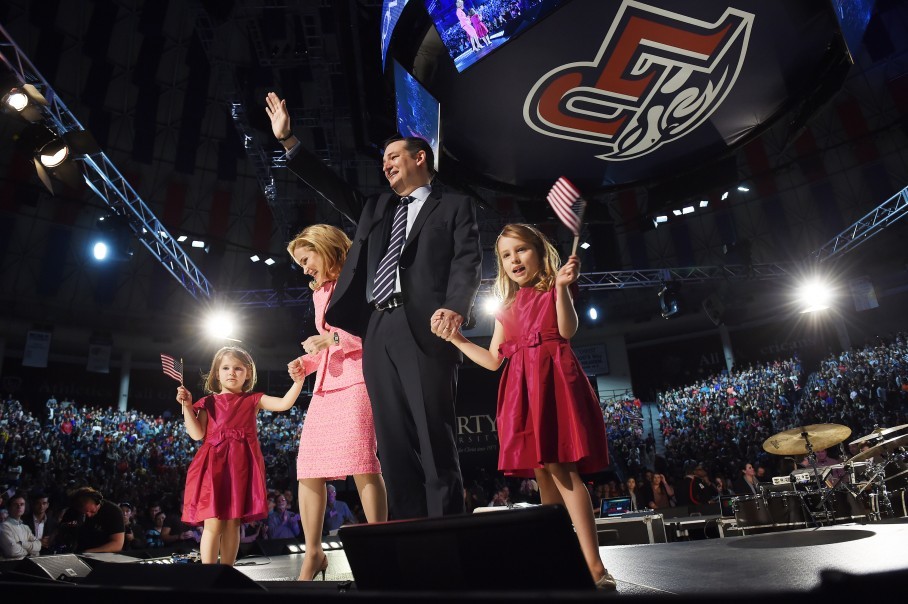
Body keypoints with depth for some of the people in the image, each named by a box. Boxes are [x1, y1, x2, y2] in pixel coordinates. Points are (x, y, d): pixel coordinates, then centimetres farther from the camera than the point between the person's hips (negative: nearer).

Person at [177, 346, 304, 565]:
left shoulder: (253, 400, 11)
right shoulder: (209, 402, 12)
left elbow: (284, 403, -2)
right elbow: (197, 434, 3)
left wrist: (298, 380, -14)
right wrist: (187, 406, -3)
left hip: (242, 466, 1)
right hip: (214, 464, -1)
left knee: (233, 523, 6)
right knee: (213, 524, -6)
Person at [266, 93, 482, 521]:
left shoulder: (454, 207, 12)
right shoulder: (377, 208, 29)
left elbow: (467, 262, -2)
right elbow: (333, 189, 25)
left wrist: (455, 307, -21)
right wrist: (288, 141, 20)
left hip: (424, 329, -5)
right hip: (378, 332, 6)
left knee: (436, 442, -8)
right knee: (394, 447, 3)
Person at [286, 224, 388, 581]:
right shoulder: (319, 293, 26)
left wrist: (339, 338, -17)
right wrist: (306, 362, 12)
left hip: (358, 380, -8)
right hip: (326, 385, 9)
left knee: (362, 463, -18)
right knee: (307, 469, 3)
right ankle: (313, 553, 15)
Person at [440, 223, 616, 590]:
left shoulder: (553, 291, 7)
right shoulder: (506, 308, 21)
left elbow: (567, 330, -11)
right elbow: (493, 360, 20)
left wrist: (562, 287, -23)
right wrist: (456, 339, 15)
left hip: (553, 378, -6)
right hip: (521, 388, 6)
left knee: (560, 468, -16)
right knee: (543, 472, 6)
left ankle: (595, 566, -15)